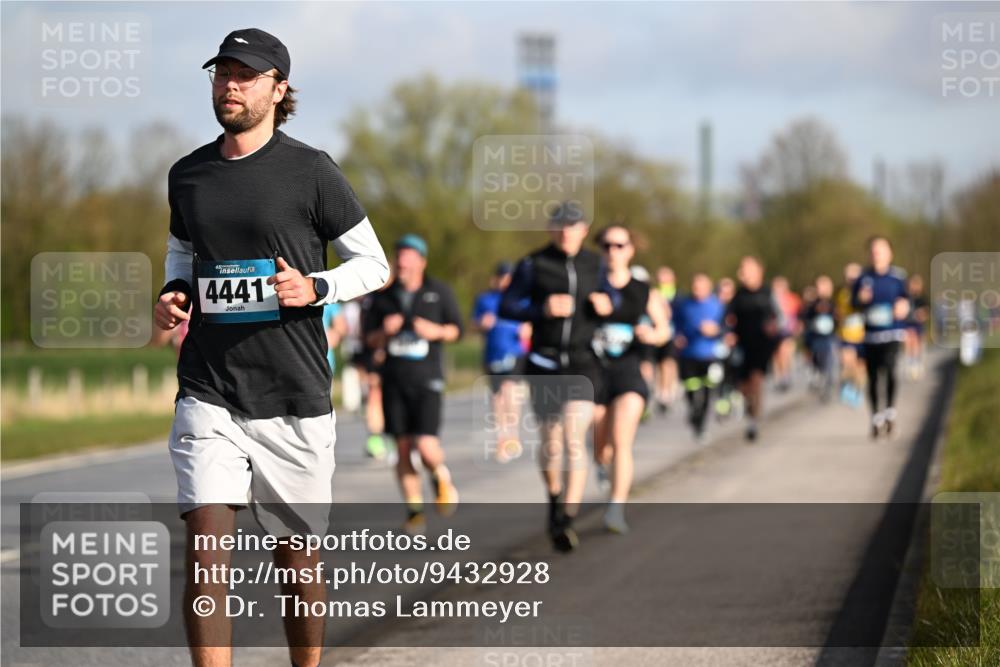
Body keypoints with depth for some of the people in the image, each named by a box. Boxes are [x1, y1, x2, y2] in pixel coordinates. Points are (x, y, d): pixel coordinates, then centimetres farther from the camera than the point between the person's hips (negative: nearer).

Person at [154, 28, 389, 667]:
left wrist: (314, 289, -14)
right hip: (208, 392, 2)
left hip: (294, 397, -2)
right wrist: (173, 296, 5)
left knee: (298, 558, 8)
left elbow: (374, 265, 4)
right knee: (206, 545, -14)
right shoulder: (187, 175, 10)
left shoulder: (311, 171, -2)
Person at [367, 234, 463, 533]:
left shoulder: (439, 291, -4)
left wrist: (437, 331, -17)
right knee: (403, 448, 2)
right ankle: (414, 510, 13)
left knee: (426, 447, -15)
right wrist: (384, 331, -14)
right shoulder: (383, 297, 3)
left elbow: (457, 329, 4)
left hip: (427, 379, -3)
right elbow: (372, 340, 8)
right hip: (394, 381, 3)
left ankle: (442, 480, 19)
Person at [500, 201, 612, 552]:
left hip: (583, 362, 0)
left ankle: (566, 520, -20)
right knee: (551, 442, 9)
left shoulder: (596, 265, 7)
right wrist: (542, 308, -18)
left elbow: (610, 303, 18)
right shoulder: (534, 264, 1)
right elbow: (506, 306, -2)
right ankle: (555, 500, 38)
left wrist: (606, 307, -6)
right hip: (544, 363, 0)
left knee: (574, 437, -17)